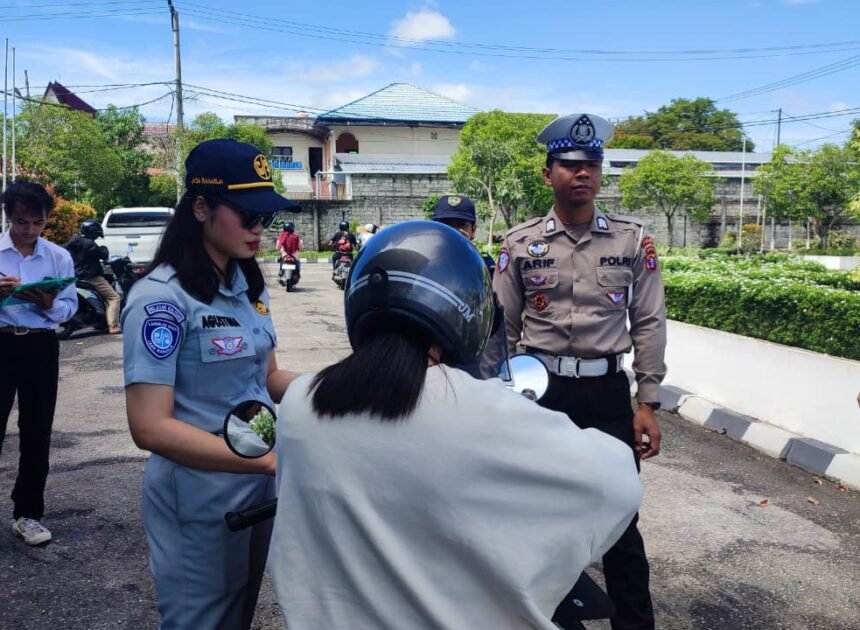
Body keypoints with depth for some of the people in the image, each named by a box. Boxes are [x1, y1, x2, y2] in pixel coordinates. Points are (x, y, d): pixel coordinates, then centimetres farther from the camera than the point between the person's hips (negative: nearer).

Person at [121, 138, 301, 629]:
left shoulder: (249, 286, 3)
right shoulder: (161, 298, -21)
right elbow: (150, 427, -26)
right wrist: (274, 459, -31)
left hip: (258, 487, 7)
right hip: (199, 501, -7)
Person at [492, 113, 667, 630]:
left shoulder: (633, 240, 0)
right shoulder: (520, 244, -1)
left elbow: (649, 324, 2)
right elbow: (502, 331, 3)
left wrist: (648, 404, -2)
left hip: (607, 391, 0)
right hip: (540, 390, 1)